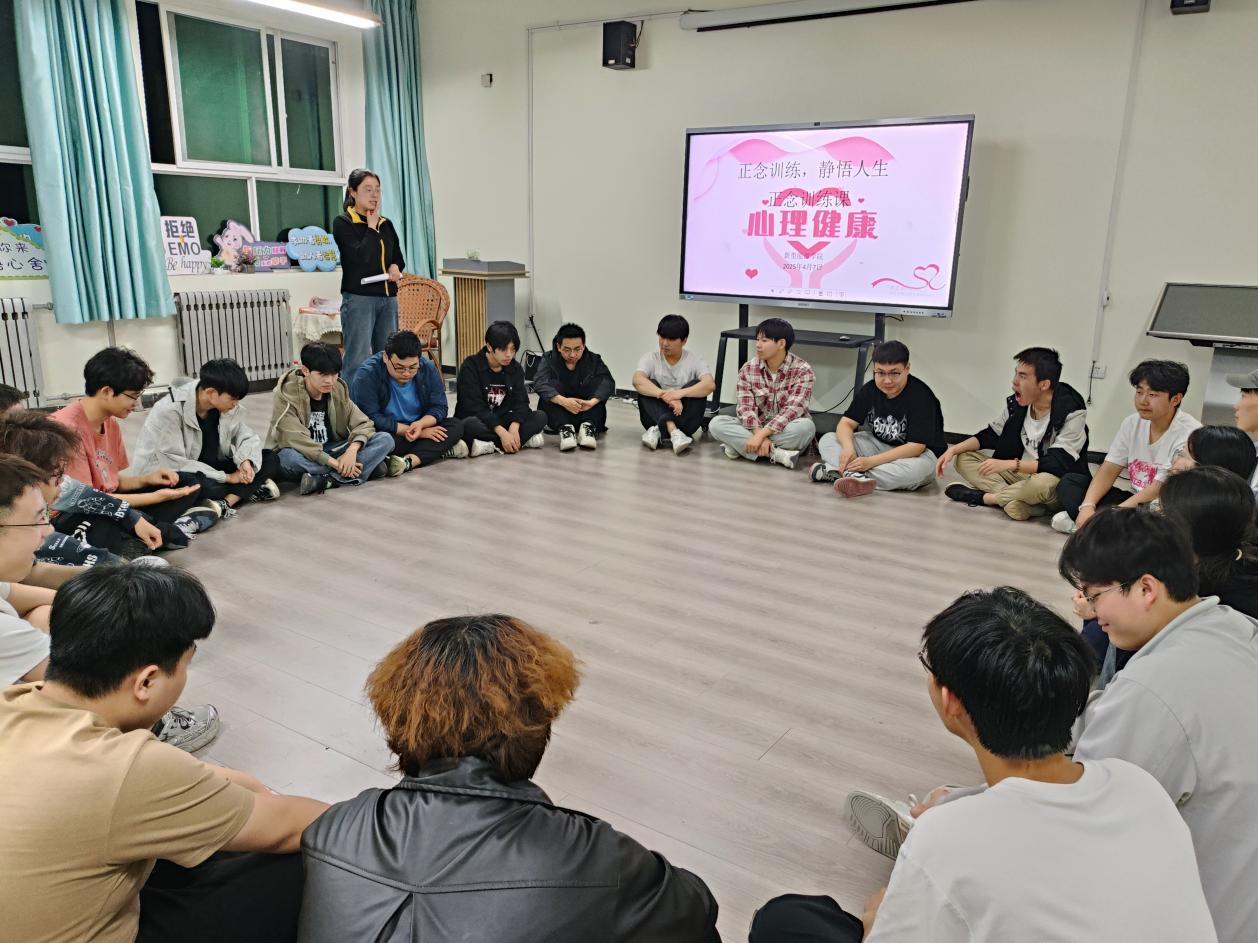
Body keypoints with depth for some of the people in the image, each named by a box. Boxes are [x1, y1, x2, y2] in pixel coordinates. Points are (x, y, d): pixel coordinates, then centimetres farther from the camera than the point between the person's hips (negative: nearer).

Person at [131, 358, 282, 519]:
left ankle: (224, 503, -28)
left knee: (270, 459, -11)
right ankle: (249, 490, -17)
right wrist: (227, 477, -26)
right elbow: (174, 463, -27)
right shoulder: (170, 411, -25)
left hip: (210, 469, 7)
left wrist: (246, 461, -23)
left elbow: (247, 437, 1)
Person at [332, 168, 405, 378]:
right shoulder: (343, 223, -2)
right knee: (357, 361, -9)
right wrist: (372, 228, -5)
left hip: (388, 298, 6)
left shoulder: (386, 224, 15)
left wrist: (396, 267, 0)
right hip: (359, 298, -6)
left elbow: (398, 257, 23)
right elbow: (359, 256, -17)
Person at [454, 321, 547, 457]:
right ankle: (524, 440, -27)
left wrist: (514, 427, -27)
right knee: (470, 425, -39)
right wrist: (502, 433, -32)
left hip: (502, 420, 5)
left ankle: (491, 446, -27)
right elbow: (475, 407, -22)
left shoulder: (515, 369, 2)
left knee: (540, 416, -16)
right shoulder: (470, 367, -14)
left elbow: (521, 402, -6)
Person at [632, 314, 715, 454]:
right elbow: (637, 380, -23)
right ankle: (674, 432, -42)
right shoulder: (650, 358, -2)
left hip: (685, 419, 0)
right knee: (647, 387, -22)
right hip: (656, 417, 1)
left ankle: (658, 432, -34)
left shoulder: (695, 360, -3)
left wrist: (680, 393, -38)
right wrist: (665, 396, -38)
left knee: (696, 386, -22)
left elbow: (710, 385, -23)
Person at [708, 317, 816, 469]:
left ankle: (739, 446, -27)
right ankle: (776, 453, -31)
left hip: (787, 430, -3)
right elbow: (746, 408, -11)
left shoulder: (802, 370, -13)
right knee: (716, 423, -21)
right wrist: (758, 434, -30)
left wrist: (761, 435, -33)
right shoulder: (748, 369, -3)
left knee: (805, 427, -37)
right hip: (756, 428, 3)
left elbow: (792, 410, -23)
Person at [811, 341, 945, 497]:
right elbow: (846, 423, -7)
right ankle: (857, 477, -40)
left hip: (913, 454, -5)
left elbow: (916, 446, -27)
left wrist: (871, 461, -33)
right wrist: (848, 447, -31)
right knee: (827, 440, -10)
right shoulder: (870, 390, -5)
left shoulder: (921, 396, -22)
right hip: (878, 446, 5)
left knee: (923, 467, -41)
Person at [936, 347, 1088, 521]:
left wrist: (1009, 464, -35)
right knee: (964, 458, -6)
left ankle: (984, 497, -16)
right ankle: (1027, 504, -24)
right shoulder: (1016, 404, -4)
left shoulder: (1072, 413, -20)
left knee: (1043, 483, -41)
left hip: (1059, 484, -6)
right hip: (1021, 474, 6)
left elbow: (1059, 464, -28)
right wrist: (953, 450, -6)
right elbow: (990, 434, 9)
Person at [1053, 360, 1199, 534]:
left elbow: (1159, 491, -22)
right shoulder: (1133, 423, 3)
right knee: (1070, 481, -4)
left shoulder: (1189, 434, -17)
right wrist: (1087, 506, -18)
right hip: (1136, 501, 7)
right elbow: (1109, 470, 1)